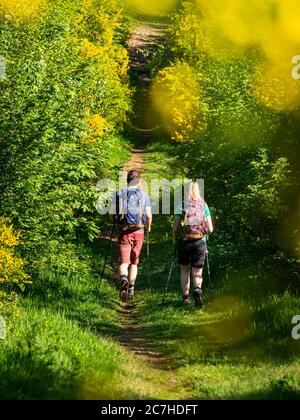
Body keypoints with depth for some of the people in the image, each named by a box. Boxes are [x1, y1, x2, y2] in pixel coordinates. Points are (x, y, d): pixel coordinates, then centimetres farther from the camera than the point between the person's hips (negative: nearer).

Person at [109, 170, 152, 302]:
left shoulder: (119, 194, 2)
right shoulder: (144, 195, 1)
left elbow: (111, 214, 0)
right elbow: (149, 215, -3)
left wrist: (117, 221, 22)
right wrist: (148, 227, 17)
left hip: (123, 232, -1)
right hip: (138, 232, 1)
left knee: (124, 261, -4)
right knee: (134, 262, 15)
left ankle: (123, 278, -34)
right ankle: (131, 289, 15)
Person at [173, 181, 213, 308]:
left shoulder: (181, 205, 0)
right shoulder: (203, 205, 3)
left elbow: (175, 227, -4)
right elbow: (210, 228, 2)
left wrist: (174, 239, 13)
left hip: (183, 240, 0)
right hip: (200, 241, 0)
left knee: (185, 270, 16)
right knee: (197, 271, 3)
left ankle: (185, 297, 16)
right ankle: (198, 290, -25)